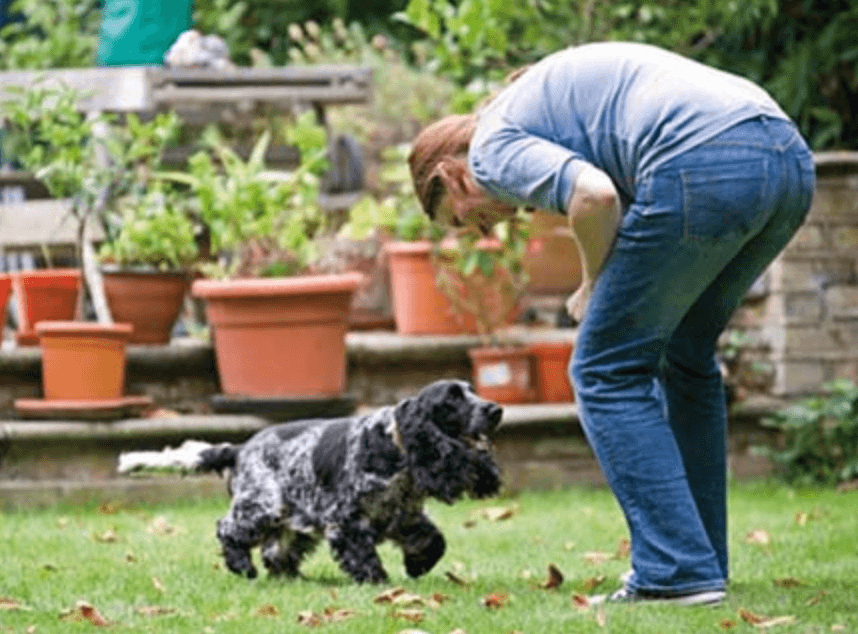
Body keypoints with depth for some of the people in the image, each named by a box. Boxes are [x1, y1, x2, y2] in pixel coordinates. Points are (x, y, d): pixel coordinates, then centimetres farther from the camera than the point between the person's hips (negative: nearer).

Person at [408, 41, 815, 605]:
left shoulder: (494, 147, 9)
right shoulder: (547, 90, 36)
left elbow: (594, 194, -12)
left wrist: (593, 288, 6)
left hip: (703, 169, -9)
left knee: (607, 370, 6)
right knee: (684, 356, 26)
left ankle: (677, 573, 1)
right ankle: (701, 565, 29)